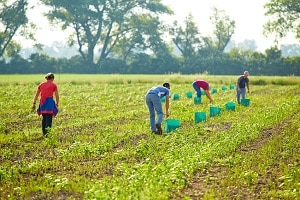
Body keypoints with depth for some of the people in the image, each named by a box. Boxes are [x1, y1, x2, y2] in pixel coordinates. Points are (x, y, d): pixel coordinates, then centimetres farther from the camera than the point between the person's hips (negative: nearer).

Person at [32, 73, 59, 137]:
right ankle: (47, 132, -23)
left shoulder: (41, 84, 15)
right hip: (49, 101, -4)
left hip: (42, 103, 4)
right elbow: (57, 96, 2)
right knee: (49, 118, -8)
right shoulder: (53, 85, 4)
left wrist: (34, 103, 16)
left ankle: (44, 133, 19)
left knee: (44, 118, 17)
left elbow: (36, 95, 14)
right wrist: (57, 104, 14)